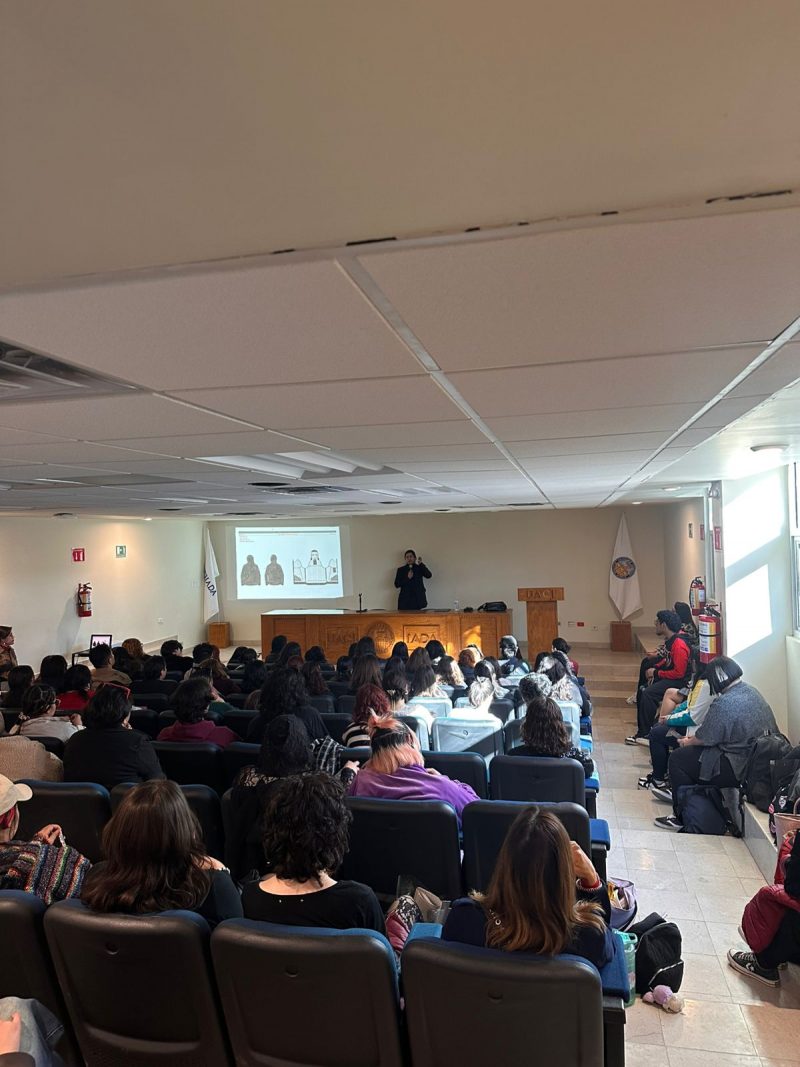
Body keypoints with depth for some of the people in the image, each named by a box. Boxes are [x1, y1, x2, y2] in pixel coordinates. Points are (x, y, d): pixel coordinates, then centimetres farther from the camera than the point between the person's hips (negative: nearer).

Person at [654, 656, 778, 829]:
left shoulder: (724, 704, -25)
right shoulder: (751, 691, 5)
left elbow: (705, 738, -16)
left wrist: (688, 742, 5)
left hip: (739, 768, -10)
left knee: (677, 759, -2)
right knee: (687, 751, 22)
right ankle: (677, 792, 37)